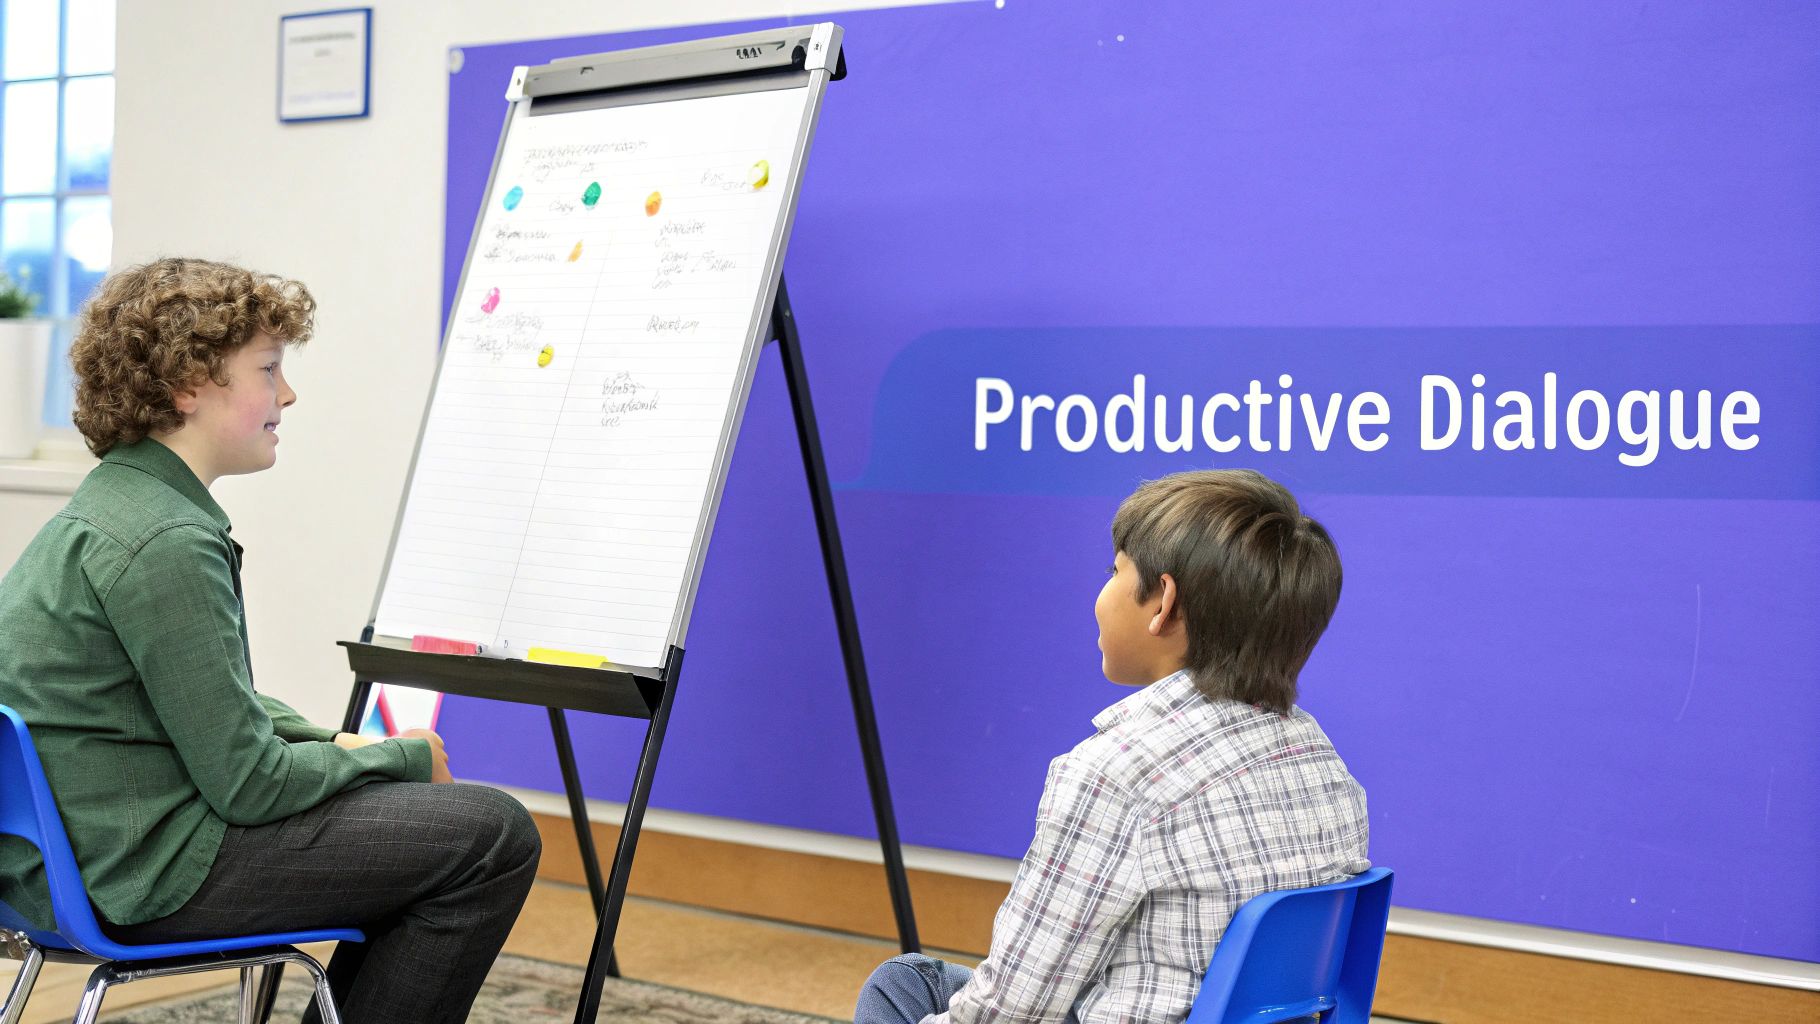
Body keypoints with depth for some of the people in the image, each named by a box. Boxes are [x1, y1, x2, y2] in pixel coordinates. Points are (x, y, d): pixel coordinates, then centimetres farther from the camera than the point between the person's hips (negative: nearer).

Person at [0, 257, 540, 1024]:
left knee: (421, 817, 21)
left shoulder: (106, 509, 12)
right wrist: (406, 758, -5)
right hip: (145, 873, -10)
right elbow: (249, 784, -20)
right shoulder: (165, 544, -21)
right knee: (493, 835, -10)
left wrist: (333, 744, 6)